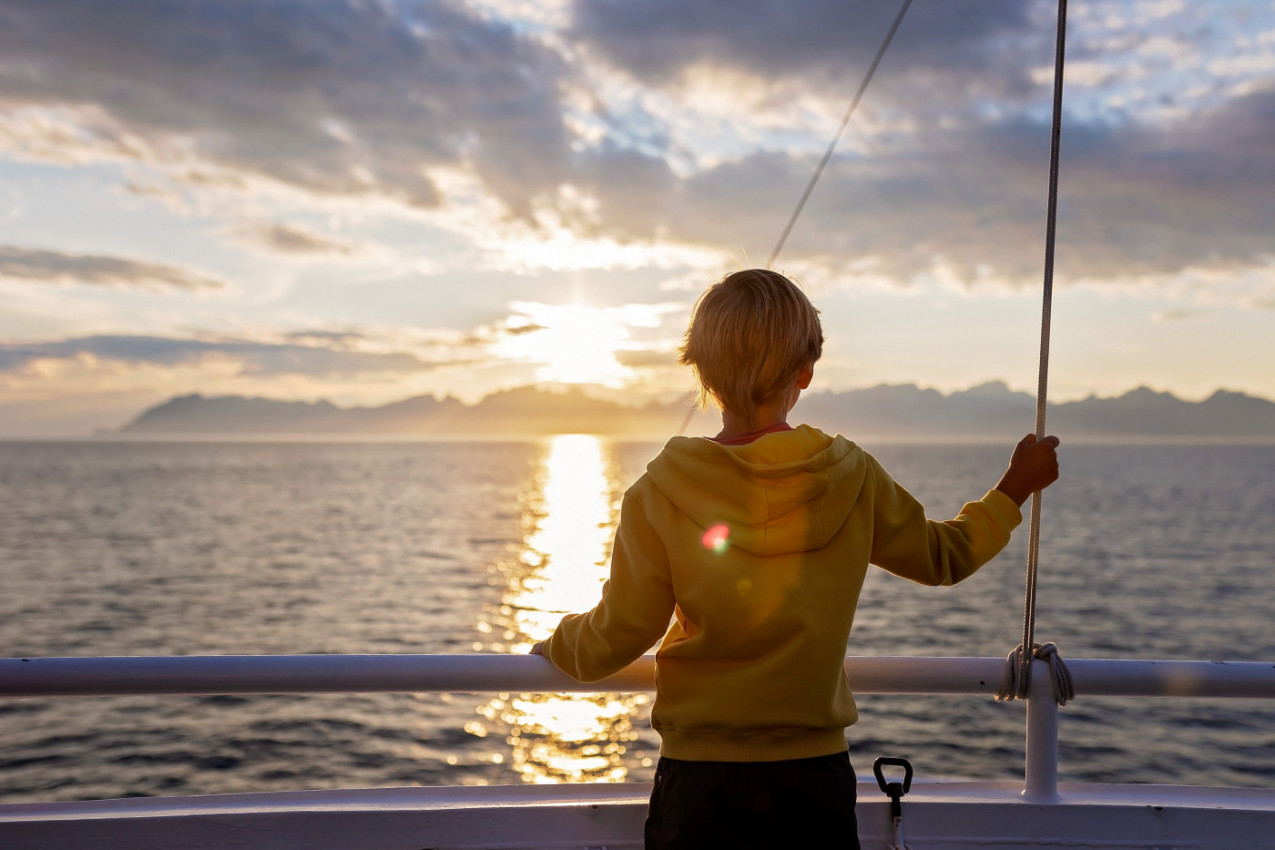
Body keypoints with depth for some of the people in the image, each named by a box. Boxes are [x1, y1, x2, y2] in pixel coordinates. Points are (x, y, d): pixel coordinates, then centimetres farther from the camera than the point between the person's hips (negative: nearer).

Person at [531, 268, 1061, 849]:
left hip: (700, 778, -2)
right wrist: (1014, 489, 26)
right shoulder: (854, 478, -5)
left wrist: (553, 645, 16)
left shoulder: (662, 495, -13)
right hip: (818, 777, 2)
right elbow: (943, 557, 10)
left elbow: (617, 637, -7)